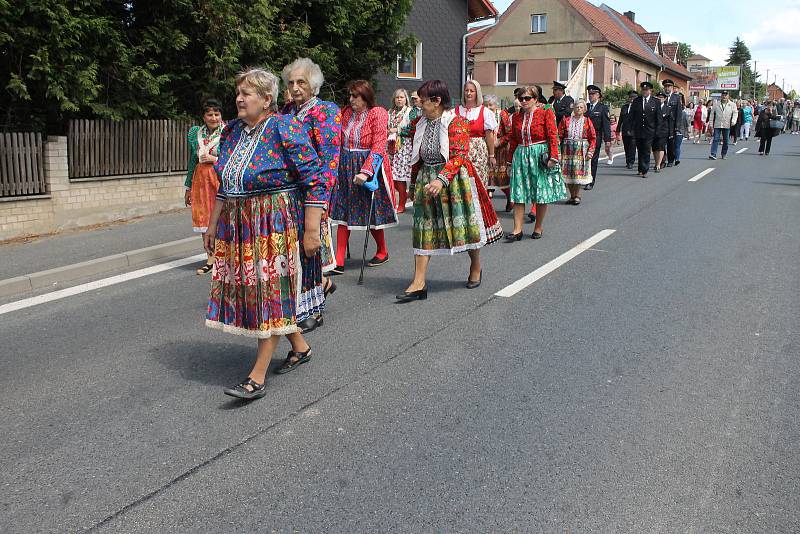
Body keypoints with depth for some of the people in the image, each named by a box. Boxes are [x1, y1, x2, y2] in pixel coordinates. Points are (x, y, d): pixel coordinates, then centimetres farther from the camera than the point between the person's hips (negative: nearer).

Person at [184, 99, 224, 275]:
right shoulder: (195, 133, 11)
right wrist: (188, 187, 15)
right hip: (201, 180, 4)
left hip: (221, 179, -4)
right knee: (204, 218, 5)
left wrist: (215, 159, -12)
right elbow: (192, 161, 15)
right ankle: (210, 260, 13)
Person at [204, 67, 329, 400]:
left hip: (275, 225, -8)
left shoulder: (285, 128, -13)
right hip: (237, 224, 8)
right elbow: (224, 185, 19)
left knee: (271, 292, -2)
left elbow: (315, 180, -15)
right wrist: (213, 224, 19)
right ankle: (301, 347, 30)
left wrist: (311, 231, -17)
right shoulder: (232, 131, 10)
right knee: (248, 291, 11)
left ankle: (257, 378, 3)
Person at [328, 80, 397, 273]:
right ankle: (339, 262, 3)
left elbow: (379, 147, -17)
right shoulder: (347, 113, 10)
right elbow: (340, 142, 14)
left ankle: (382, 252, 29)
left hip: (370, 166, -5)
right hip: (346, 168, 6)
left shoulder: (378, 114, -9)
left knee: (371, 213, 5)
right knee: (342, 213, 1)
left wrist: (365, 171, -26)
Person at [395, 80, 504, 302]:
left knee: (465, 224, 6)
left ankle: (476, 268, 32)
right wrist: (415, 182, 20)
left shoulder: (457, 122, -11)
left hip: (454, 180, -5)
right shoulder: (419, 124, 8)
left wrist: (442, 179, -33)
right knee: (424, 229, -2)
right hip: (426, 180, 5)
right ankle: (419, 283, -3)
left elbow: (459, 156, -21)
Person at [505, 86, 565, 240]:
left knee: (542, 195, 3)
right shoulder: (516, 117, 10)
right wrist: (511, 161, 13)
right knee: (518, 194, -2)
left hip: (540, 156, -3)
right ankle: (517, 230, 0)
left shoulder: (546, 113, -2)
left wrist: (553, 157, -15)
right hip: (521, 156, 4)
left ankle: (538, 229, 16)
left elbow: (553, 136, -7)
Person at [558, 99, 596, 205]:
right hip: (568, 150, 2)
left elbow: (593, 138, 2)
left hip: (581, 151, -2)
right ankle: (572, 195, 15)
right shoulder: (566, 120, 6)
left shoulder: (587, 121, 4)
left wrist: (590, 152, -7)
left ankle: (577, 196, 8)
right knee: (568, 173, 3)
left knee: (579, 173, -3)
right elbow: (559, 135, 2)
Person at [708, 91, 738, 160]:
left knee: (725, 141, 7)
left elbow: (735, 113, 3)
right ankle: (713, 154, -13)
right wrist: (711, 124, 5)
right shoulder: (716, 104, 8)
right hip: (717, 125, 0)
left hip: (727, 125, 0)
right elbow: (712, 114, 10)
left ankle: (724, 155, 18)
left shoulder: (732, 105, 6)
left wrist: (733, 121, -14)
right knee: (716, 139, -8)